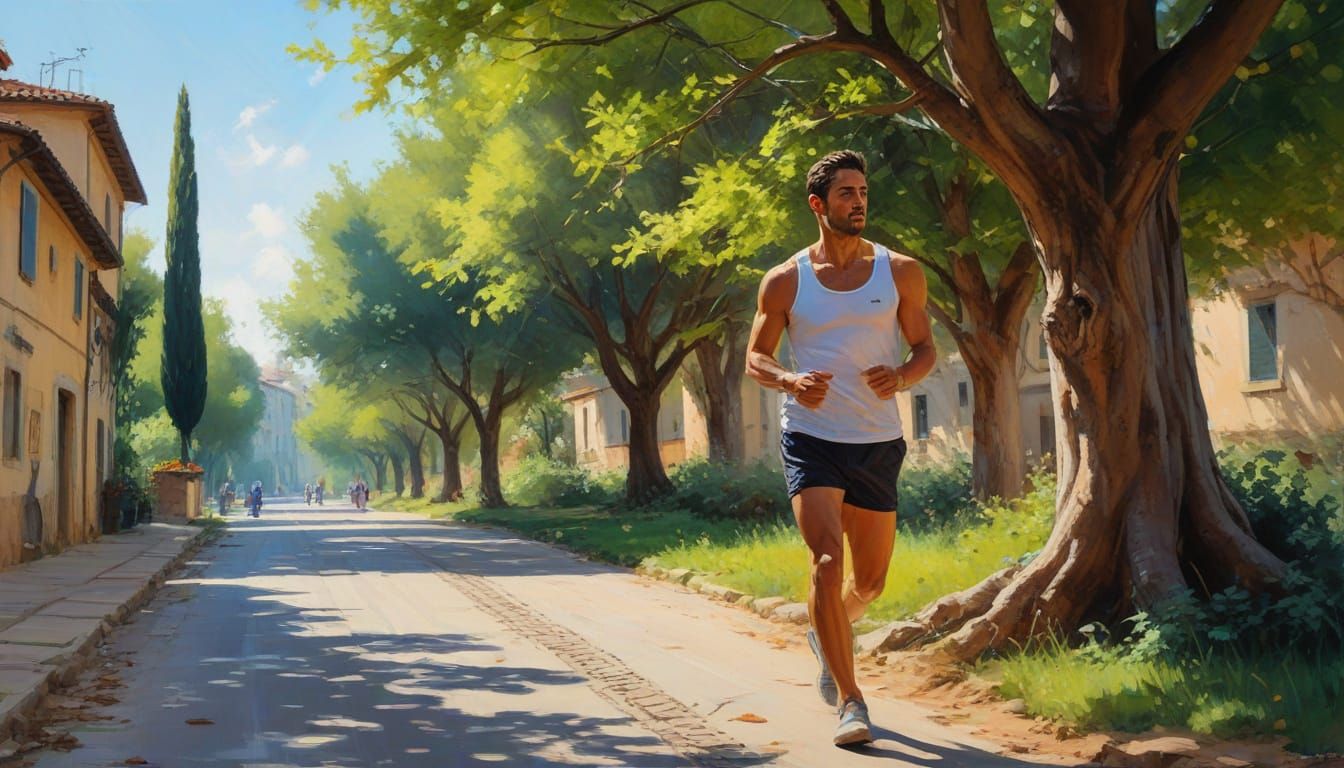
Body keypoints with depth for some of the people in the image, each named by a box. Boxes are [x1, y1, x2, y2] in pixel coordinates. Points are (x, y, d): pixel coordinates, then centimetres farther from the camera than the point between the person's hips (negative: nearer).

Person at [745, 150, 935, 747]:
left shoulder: (900, 272, 3)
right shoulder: (785, 281, 0)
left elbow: (925, 348, 9)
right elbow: (754, 358, 6)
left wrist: (902, 376, -14)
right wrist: (790, 381, -16)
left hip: (878, 443, 3)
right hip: (811, 439, -2)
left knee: (871, 579, 13)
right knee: (827, 562, -18)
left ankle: (826, 635, 46)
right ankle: (850, 701, -8)